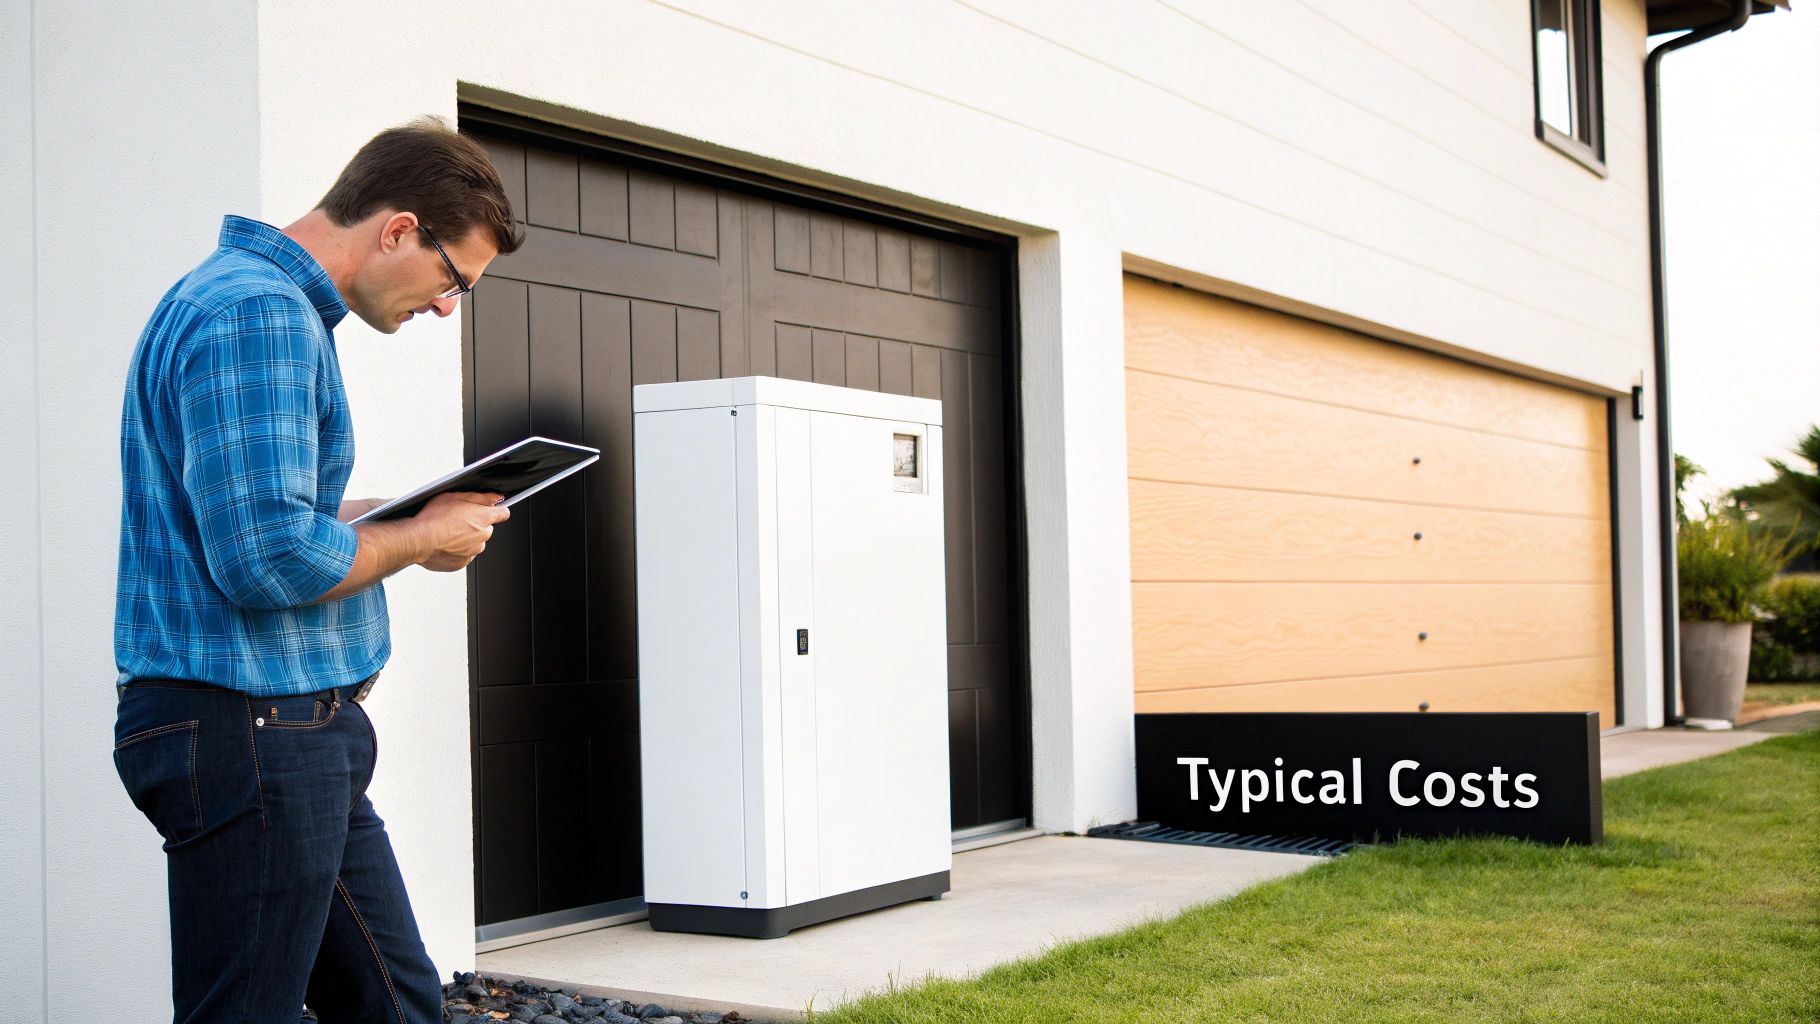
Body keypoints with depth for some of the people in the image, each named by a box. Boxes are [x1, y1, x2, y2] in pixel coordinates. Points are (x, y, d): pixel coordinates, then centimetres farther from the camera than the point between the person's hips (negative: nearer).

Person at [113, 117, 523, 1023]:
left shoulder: (265, 301, 17)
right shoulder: (258, 315, -17)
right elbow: (268, 561, -26)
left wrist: (375, 518, 9)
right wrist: (419, 539, -10)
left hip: (296, 730, 11)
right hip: (252, 730, -11)